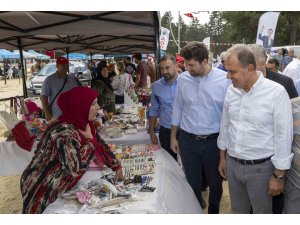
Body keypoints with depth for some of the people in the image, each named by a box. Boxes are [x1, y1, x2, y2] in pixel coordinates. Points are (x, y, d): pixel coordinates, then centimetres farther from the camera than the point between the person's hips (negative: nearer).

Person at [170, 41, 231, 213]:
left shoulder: (225, 79, -12)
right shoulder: (182, 79, -4)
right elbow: (178, 109, 6)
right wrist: (173, 137, 9)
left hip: (214, 141, -1)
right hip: (188, 141, 2)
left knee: (215, 182, 17)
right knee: (192, 182, 17)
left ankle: (214, 211, 43)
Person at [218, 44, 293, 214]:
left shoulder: (276, 93, -18)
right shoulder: (231, 91, -1)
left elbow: (283, 137, -14)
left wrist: (279, 176, -10)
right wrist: (223, 158, 14)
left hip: (260, 167, -5)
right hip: (232, 164, 5)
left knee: (262, 211, 15)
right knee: (238, 210, 22)